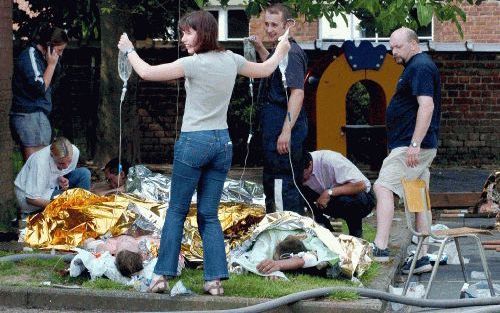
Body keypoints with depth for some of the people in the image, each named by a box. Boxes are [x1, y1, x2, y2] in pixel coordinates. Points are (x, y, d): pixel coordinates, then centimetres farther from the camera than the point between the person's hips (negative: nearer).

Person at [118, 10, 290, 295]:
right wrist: (280, 53, 44)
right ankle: (215, 278, 1)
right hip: (223, 143, 6)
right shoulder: (231, 60, 5)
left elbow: (147, 72, -11)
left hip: (194, 142, -6)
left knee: (177, 211, 3)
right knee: (209, 215, 9)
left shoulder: (194, 64, -13)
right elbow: (264, 70, 24)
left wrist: (129, 50, 7)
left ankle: (163, 276, 1)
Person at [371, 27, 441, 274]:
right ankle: (422, 258, 10)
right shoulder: (416, 66, 21)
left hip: (411, 146, -11)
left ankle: (380, 247, -21)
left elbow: (426, 106, -22)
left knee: (383, 187, -15)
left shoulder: (420, 67, -12)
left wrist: (414, 144, -27)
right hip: (418, 147, 11)